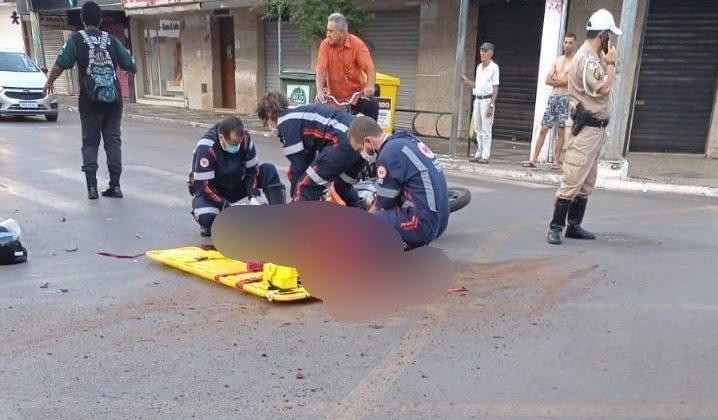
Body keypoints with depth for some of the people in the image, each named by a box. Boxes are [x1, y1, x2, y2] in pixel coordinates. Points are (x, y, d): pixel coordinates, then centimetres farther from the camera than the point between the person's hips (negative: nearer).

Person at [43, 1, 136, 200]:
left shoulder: (76, 39, -1)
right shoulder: (111, 40, 5)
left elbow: (61, 64, -7)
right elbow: (131, 66, 8)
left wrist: (49, 82, 10)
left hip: (90, 101, -2)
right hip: (114, 100, 2)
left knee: (90, 142, 8)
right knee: (113, 141, 7)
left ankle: (92, 186, 1)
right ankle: (115, 185, 6)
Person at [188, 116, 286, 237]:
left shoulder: (244, 138, -18)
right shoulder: (205, 148, -31)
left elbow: (252, 169, -7)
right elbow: (205, 186, -27)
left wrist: (253, 198, -20)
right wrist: (229, 207, -33)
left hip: (236, 185, 4)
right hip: (208, 191, -4)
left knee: (269, 170, -18)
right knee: (206, 218, -37)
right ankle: (209, 224, 2)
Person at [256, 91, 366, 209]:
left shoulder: (286, 121, 4)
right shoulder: (301, 116, 29)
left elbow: (297, 163, 3)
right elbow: (308, 159, 31)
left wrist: (294, 197, 15)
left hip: (345, 141, -10)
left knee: (304, 189, -1)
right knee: (343, 186, 33)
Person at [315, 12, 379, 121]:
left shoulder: (357, 44, -10)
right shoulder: (325, 45, -5)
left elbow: (369, 67, -20)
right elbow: (321, 69, -14)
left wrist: (370, 86, -39)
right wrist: (319, 91, -30)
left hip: (357, 94, -2)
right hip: (334, 97, 2)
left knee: (373, 105, -25)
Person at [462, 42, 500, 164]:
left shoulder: (494, 67, -6)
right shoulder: (479, 67, 15)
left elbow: (495, 88, -9)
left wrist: (491, 105, -16)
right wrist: (467, 80, 4)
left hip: (487, 100, -7)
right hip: (477, 99, 7)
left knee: (486, 130, -6)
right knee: (478, 129, 9)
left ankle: (485, 156, -3)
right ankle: (478, 154, 15)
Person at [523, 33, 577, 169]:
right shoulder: (557, 60, 15)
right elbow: (547, 80, 8)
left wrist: (556, 78, -8)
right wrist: (562, 80, -7)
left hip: (566, 98, -4)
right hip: (553, 96, 4)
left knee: (561, 131, -1)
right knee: (543, 129, 0)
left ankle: (556, 161, 4)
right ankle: (533, 159, 0)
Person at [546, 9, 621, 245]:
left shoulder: (594, 58, 16)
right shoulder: (586, 59, -15)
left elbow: (605, 86, 20)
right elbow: (605, 88, -19)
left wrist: (607, 63, 11)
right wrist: (611, 62, -8)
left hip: (596, 128, 11)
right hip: (587, 128, -11)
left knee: (587, 183, 12)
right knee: (572, 181, -11)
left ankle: (574, 225, 18)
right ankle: (556, 227, -7)